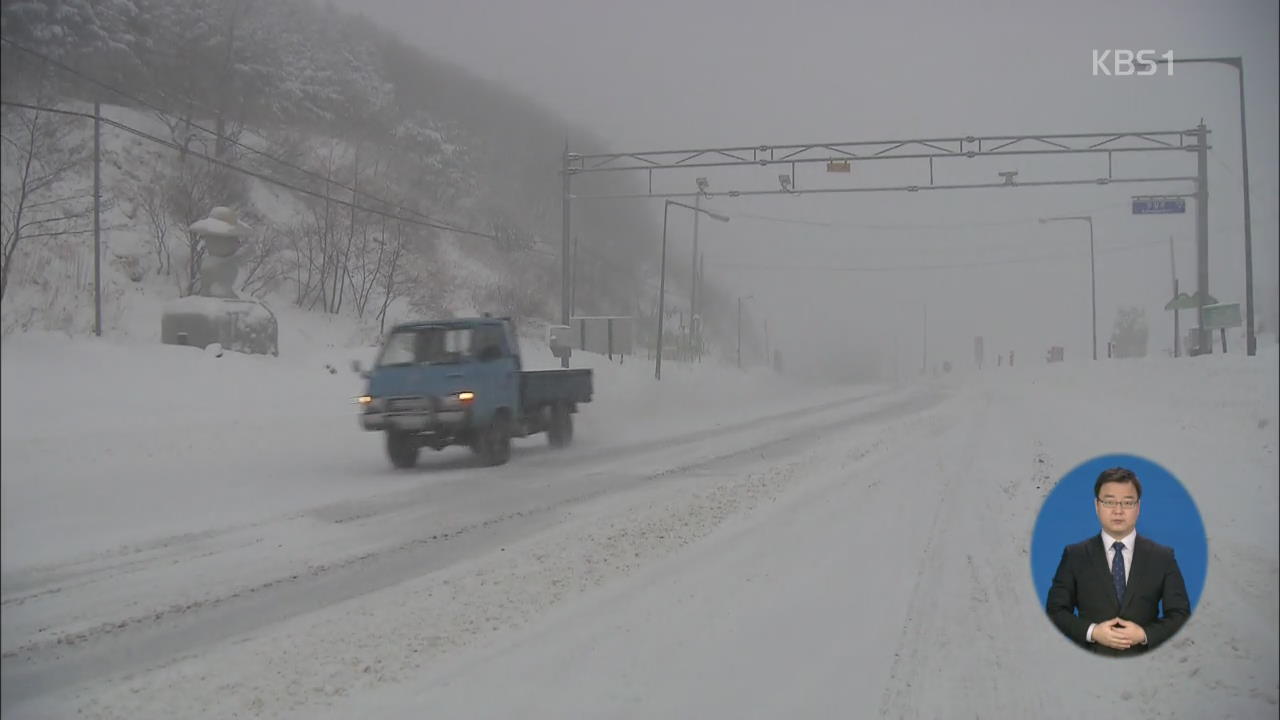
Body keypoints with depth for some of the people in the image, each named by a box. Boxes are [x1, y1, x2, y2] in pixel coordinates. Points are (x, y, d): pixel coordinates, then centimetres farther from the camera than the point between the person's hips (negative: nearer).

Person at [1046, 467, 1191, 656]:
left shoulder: (1162, 557, 4)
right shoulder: (1075, 556, 2)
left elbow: (1181, 614, 3)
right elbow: (1055, 611, 1)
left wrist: (1145, 635, -13)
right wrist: (1092, 632, -14)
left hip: (1145, 662, 1)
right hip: (1091, 661, 0)